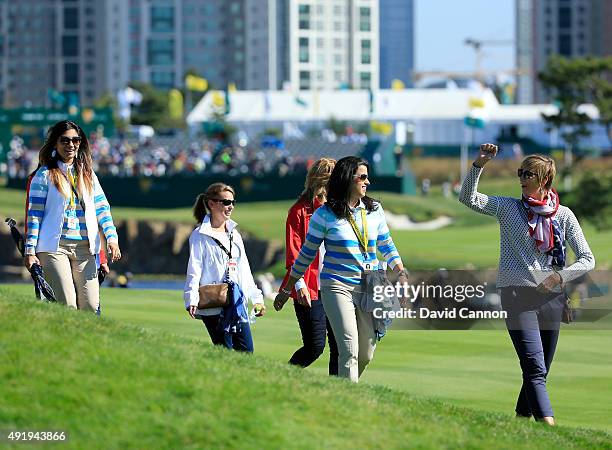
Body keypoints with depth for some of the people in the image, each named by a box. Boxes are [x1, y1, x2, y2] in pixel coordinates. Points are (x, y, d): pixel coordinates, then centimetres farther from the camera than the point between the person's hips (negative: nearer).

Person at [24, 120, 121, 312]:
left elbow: (102, 208, 13)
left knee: (91, 306, -6)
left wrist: (111, 238, -1)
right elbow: (34, 214, 1)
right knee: (67, 306, -15)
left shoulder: (88, 174, 18)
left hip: (84, 248, 4)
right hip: (54, 246, -4)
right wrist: (30, 251, -5)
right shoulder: (45, 175, 4)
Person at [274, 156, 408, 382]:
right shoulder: (325, 214, -3)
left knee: (366, 355, 7)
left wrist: (402, 274, 4)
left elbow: (386, 246, 19)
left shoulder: (374, 210, 8)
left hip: (370, 288, 5)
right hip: (338, 287, -5)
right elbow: (307, 254, 5)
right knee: (349, 351, -16)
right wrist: (287, 290, 9)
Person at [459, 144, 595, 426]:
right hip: (517, 295, -3)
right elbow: (468, 198, -2)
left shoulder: (563, 215, 7)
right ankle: (549, 427, -29)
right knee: (535, 369, -17)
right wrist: (479, 165, -15)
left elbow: (587, 259, 7)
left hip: (551, 297, 3)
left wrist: (560, 276, -10)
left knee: (540, 371, 10)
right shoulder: (508, 208, 6)